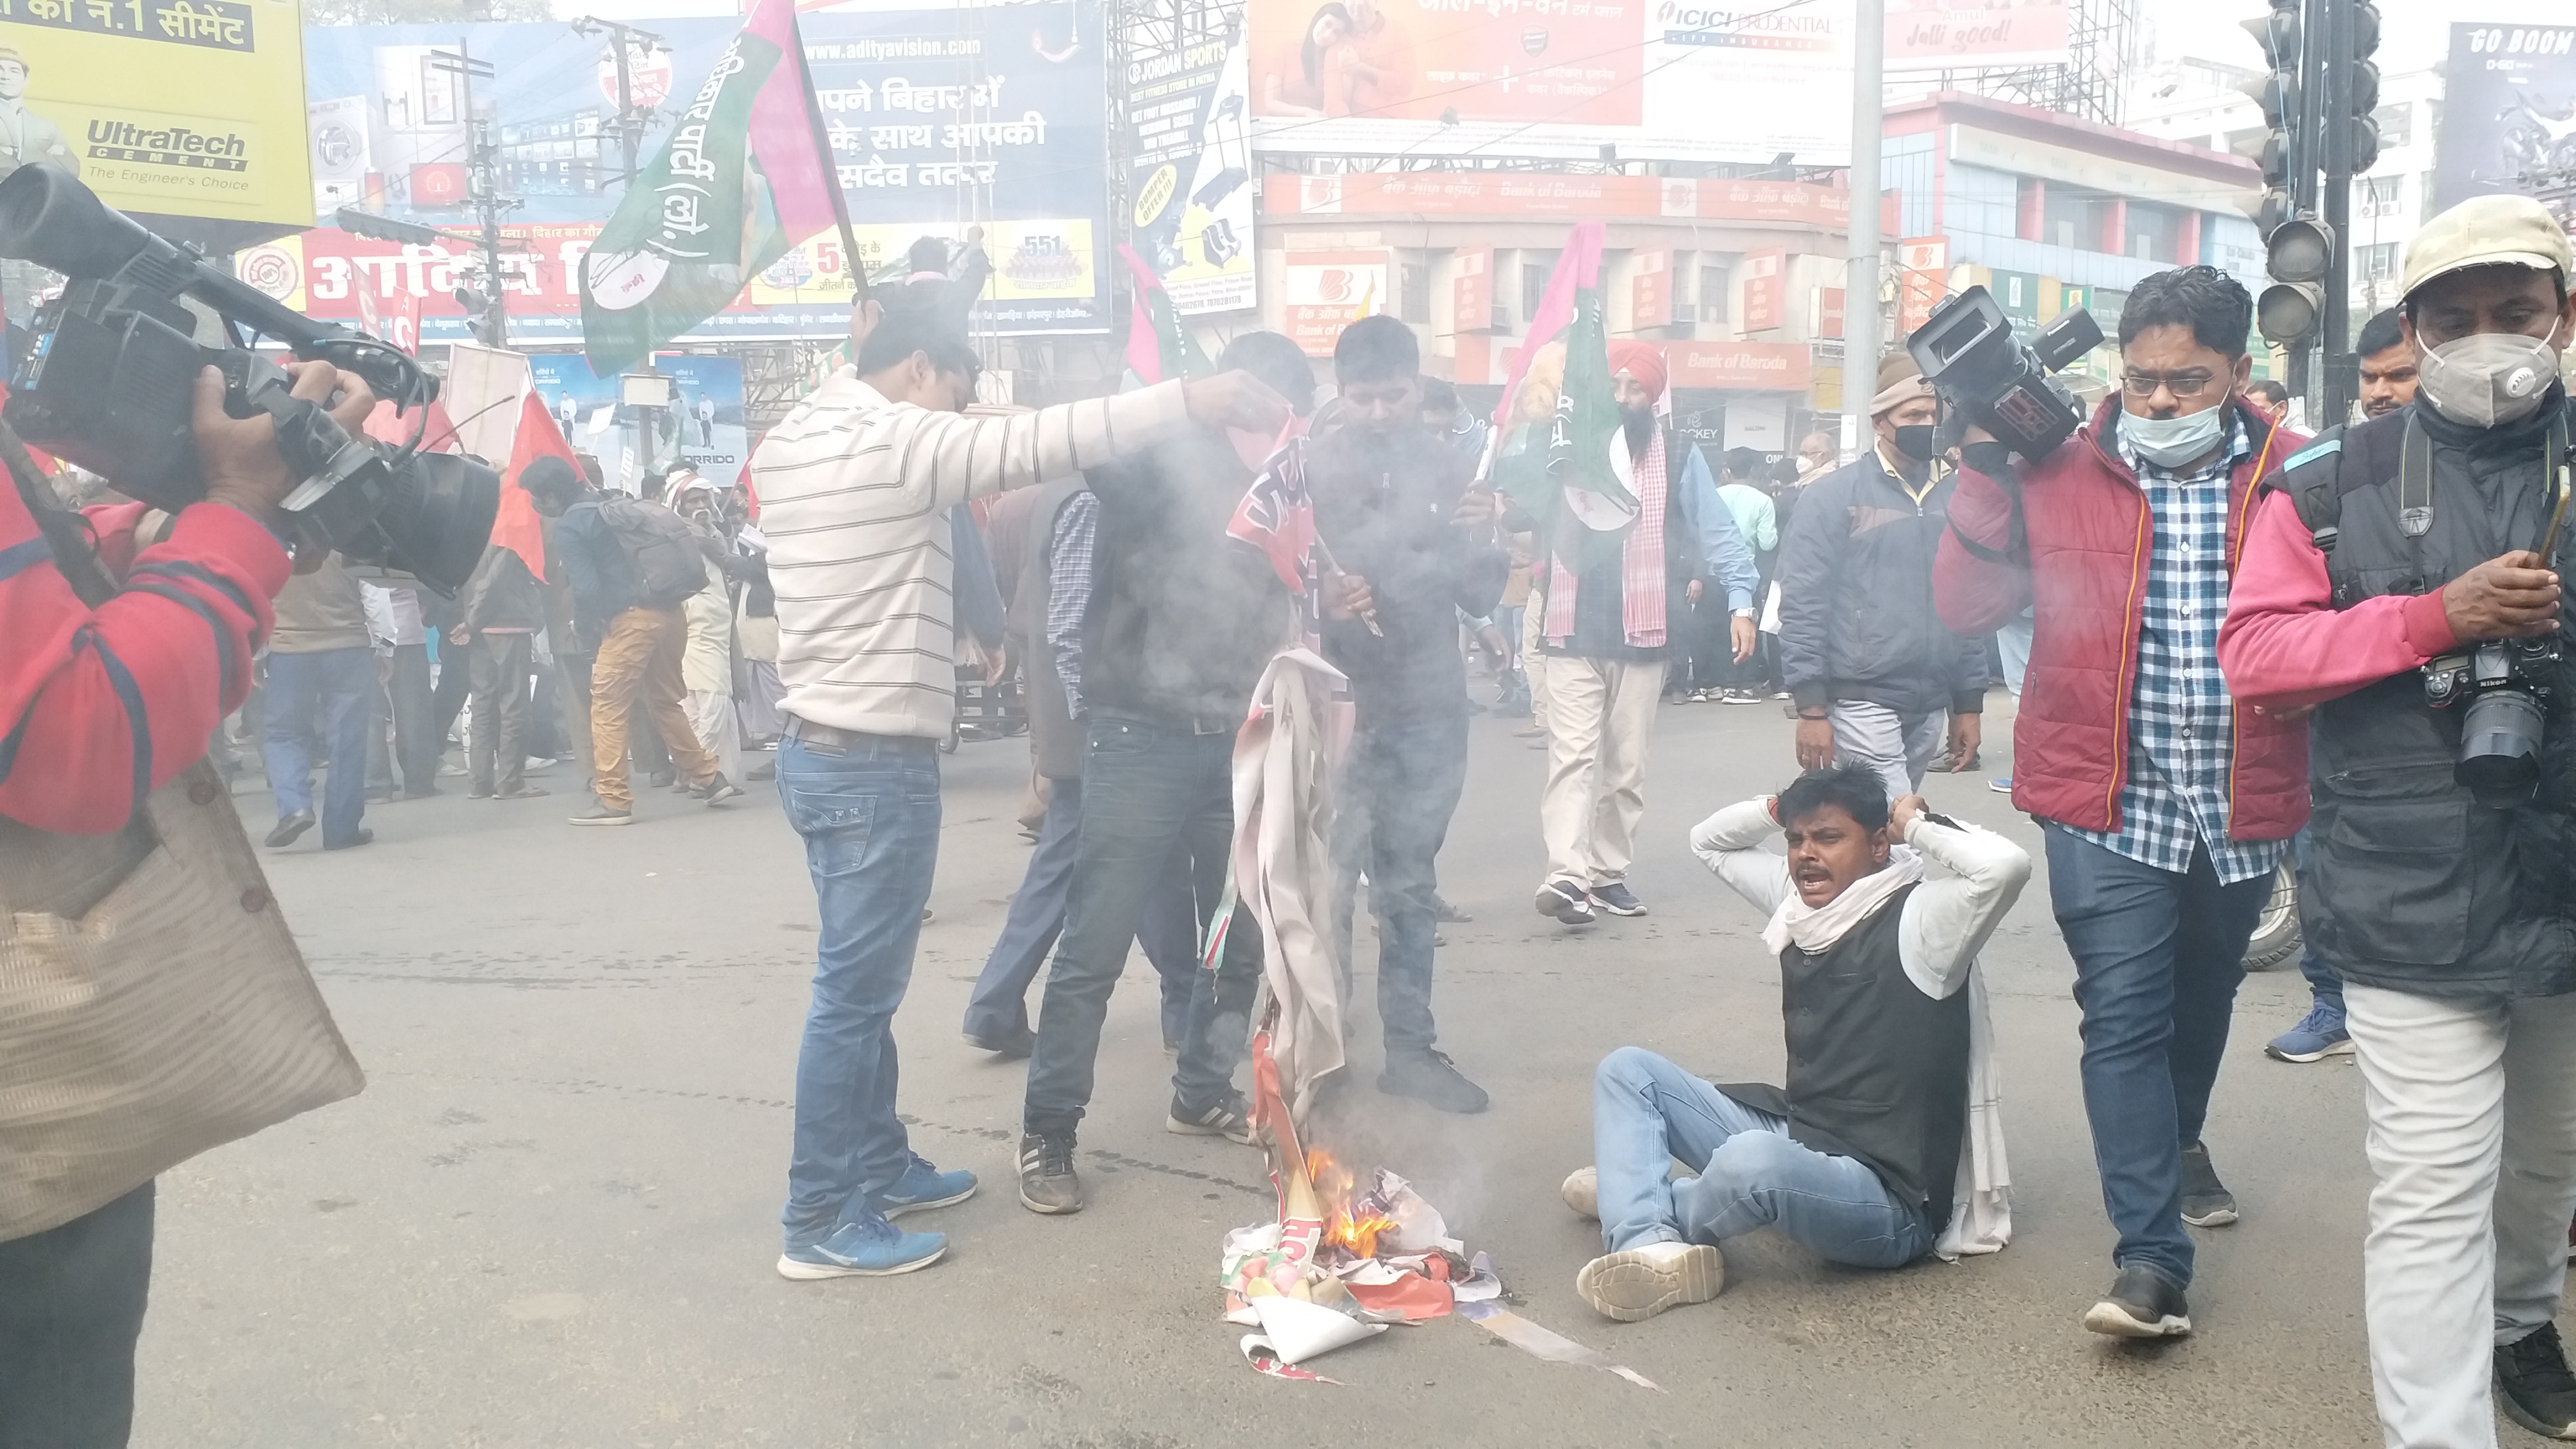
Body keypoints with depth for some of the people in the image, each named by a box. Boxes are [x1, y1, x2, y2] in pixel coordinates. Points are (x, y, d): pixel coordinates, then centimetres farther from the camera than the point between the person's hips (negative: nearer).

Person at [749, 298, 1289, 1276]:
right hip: (876, 765, -10)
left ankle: (877, 1167, 32)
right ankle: (819, 1224, 8)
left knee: (865, 985, 19)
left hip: (823, 751, 10)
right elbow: (1041, 441, -24)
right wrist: (1195, 401, -22)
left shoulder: (792, 441, 11)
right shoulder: (899, 441, -16)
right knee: (853, 995, -2)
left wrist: (864, 345, 27)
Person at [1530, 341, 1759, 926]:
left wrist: (1740, 600, -11)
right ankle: (1567, 875, -18)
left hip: (1643, 635, 1)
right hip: (1573, 634, -1)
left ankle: (1608, 873, 19)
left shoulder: (1678, 453, 2)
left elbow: (1716, 530, -1)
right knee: (1572, 756, -11)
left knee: (1626, 764, 9)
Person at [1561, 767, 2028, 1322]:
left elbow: (2004, 866, -35)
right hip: (1796, 1137, 9)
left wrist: (1917, 826, -17)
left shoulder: (1919, 921, -15)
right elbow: (1708, 841, 21)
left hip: (1890, 1199, -8)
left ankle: (1639, 1197, -3)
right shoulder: (1801, 900, 7)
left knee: (1753, 1160, -39)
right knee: (1627, 1069, 5)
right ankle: (1652, 1248, -18)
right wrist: (1779, 809, 3)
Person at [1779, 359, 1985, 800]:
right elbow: (1802, 602, -8)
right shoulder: (1835, 494, -5)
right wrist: (1811, 707, -13)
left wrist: (1969, 703, 11)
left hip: (1930, 706, 5)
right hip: (1862, 702, -5)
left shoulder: (1956, 497, 10)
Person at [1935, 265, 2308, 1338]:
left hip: (2242, 809, 2)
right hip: (2110, 805, -2)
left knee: (2205, 993, 23)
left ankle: (2179, 1139, 51)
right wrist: (1986, 473, -12)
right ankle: (2152, 1258, -2)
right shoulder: (2059, 472, -2)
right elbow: (1965, 607, -4)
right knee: (2124, 1014, -7)